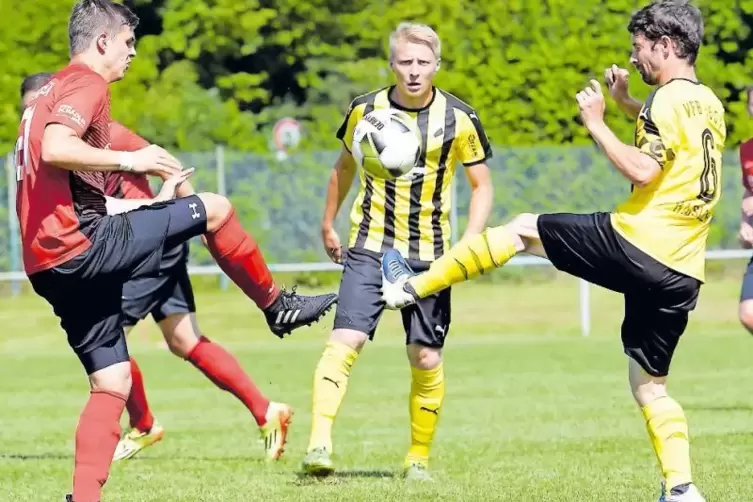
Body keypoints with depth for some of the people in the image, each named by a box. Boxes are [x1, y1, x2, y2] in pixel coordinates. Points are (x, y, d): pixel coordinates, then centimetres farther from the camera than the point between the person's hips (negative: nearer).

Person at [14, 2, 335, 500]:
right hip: (86, 244, -10)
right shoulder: (86, 83, -7)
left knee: (112, 384, 10)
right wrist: (129, 160, -19)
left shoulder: (51, 92, 24)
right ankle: (277, 305, 16)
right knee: (215, 209, 0)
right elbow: (54, 149, -25)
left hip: (51, 266, 10)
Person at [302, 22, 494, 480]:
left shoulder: (459, 119, -4)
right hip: (370, 248, 0)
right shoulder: (366, 111, -1)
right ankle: (320, 444, -23)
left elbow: (482, 185, 4)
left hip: (430, 254, 0)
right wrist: (328, 225, 23)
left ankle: (419, 457, 17)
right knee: (345, 340, -18)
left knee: (427, 359, 1)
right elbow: (345, 166, 17)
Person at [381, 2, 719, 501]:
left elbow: (642, 170, -21)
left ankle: (412, 287, 17)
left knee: (522, 229, 11)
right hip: (682, 272, 8)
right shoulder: (709, 103, 17)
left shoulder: (669, 99, -10)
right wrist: (626, 102, 29)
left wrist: (596, 122, -10)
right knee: (650, 387, 12)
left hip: (635, 244, -8)